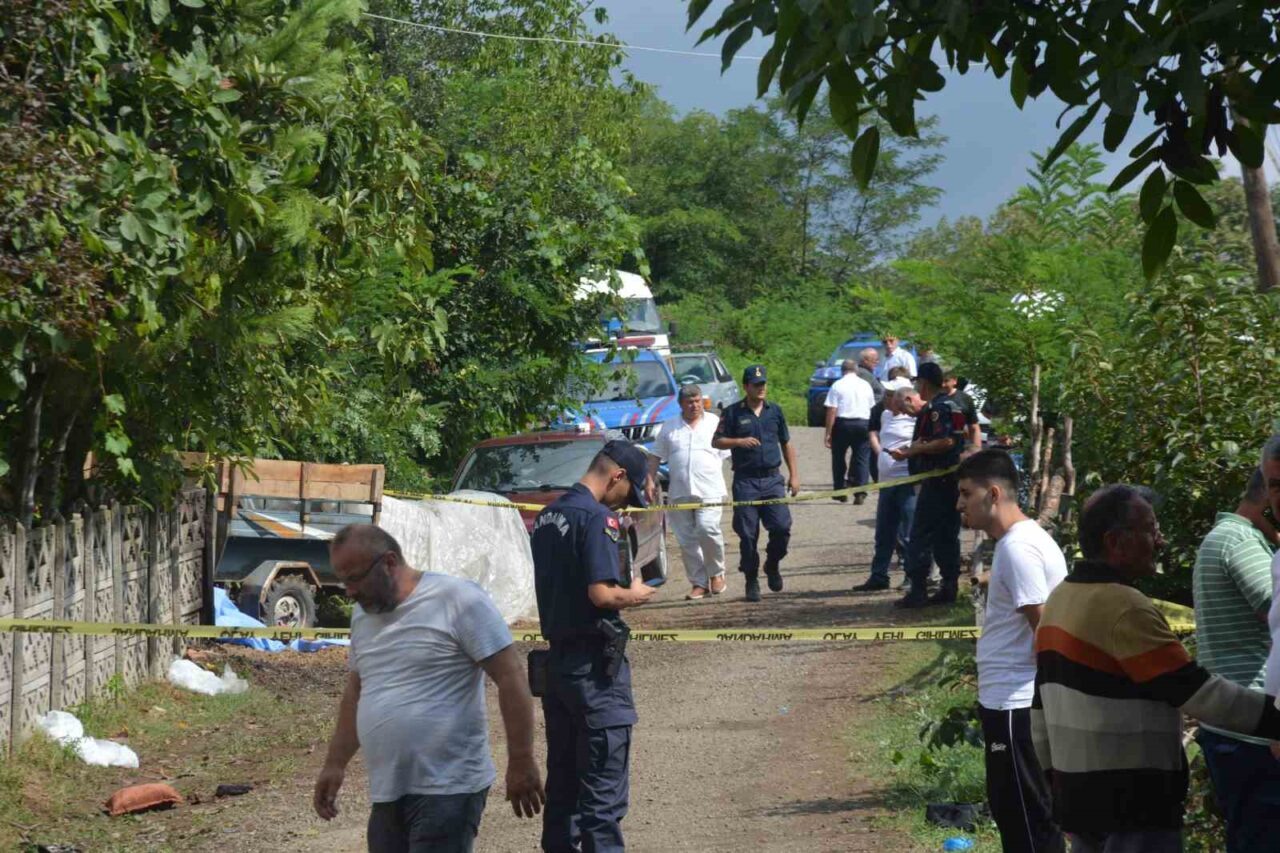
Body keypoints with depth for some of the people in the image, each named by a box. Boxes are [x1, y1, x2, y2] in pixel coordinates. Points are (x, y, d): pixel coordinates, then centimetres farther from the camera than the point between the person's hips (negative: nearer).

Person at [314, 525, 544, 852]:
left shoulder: (458, 600, -11)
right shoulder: (363, 615, 13)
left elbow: (512, 677, -12)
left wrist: (521, 761, -14)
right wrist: (335, 764, 22)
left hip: (448, 790, -8)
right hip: (388, 793, 8)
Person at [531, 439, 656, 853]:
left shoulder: (547, 515, 11)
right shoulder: (597, 518, -16)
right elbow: (601, 593, -24)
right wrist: (634, 595, -5)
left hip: (556, 659, 8)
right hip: (594, 663, -8)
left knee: (562, 780, 15)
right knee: (604, 788, -5)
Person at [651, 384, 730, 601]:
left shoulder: (715, 423, 9)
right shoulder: (669, 428, 13)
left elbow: (730, 454, 10)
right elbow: (655, 458, 14)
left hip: (709, 491, -3)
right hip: (679, 493, 3)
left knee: (708, 529, -20)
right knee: (687, 540, 2)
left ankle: (716, 573, 1)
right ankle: (699, 583, 10)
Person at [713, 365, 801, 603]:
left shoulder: (774, 411, 12)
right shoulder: (734, 413, 3)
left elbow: (787, 444, 18)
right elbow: (716, 441, 3)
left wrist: (794, 475, 11)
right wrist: (739, 442, -15)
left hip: (772, 478, 2)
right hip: (745, 481, -2)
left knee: (782, 527, -10)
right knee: (747, 534, -1)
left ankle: (772, 565, 16)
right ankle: (751, 581, 11)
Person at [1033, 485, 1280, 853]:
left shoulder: (1058, 602, 12)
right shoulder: (1125, 608, -17)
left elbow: (1043, 705, 18)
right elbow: (1198, 693, -20)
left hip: (1079, 794, 9)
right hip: (1132, 805, -9)